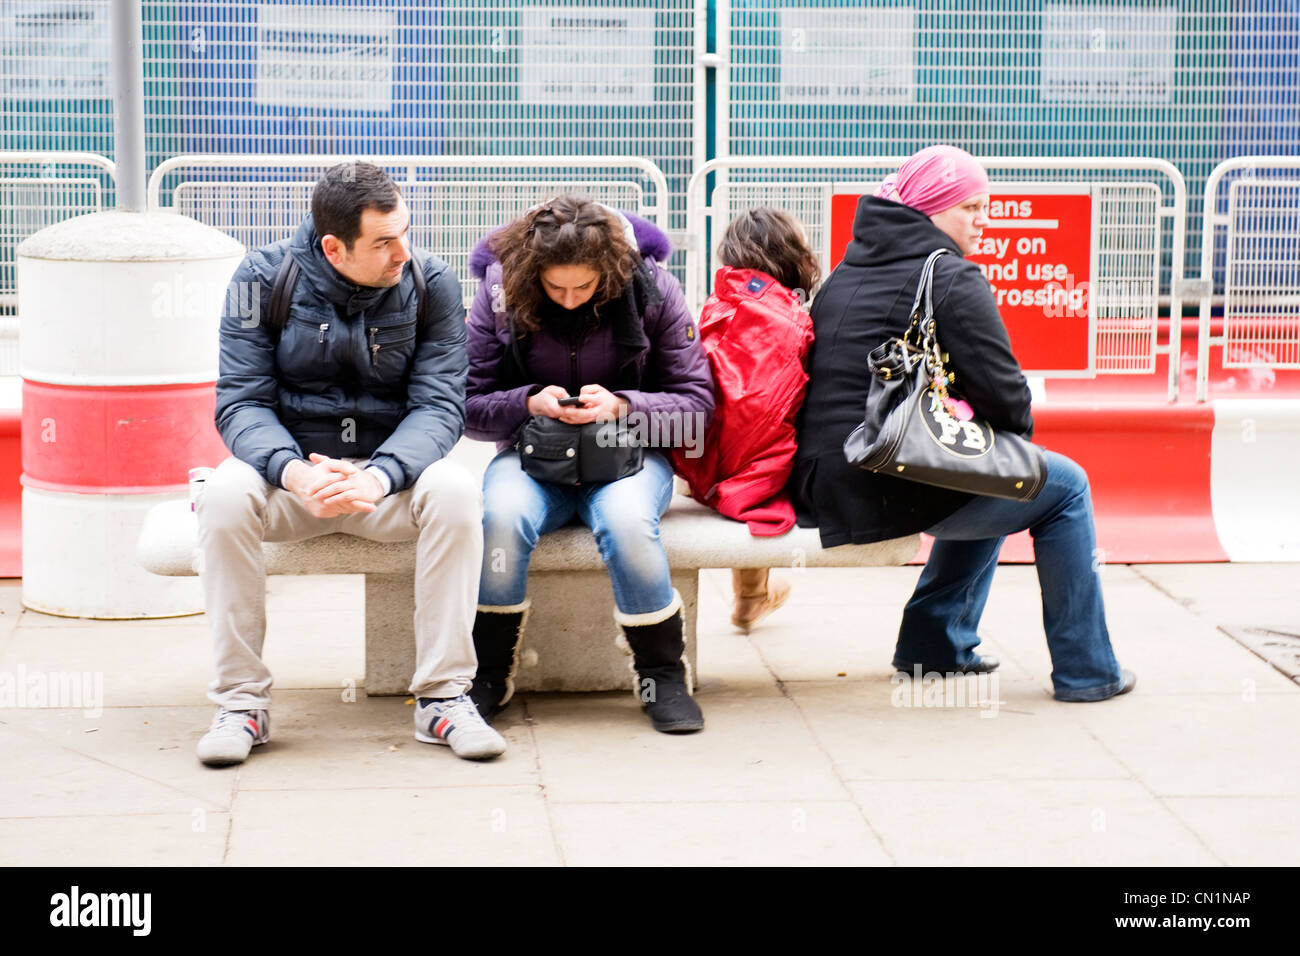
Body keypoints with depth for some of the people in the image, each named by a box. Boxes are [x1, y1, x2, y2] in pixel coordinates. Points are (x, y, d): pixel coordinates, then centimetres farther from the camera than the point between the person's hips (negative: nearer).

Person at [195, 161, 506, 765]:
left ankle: (443, 697, -22)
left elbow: (439, 405, -12)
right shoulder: (263, 279, -6)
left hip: (390, 472, 0)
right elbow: (241, 403, -10)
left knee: (454, 491, -31)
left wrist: (379, 476, -32)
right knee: (226, 494, -31)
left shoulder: (431, 285, -5)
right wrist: (295, 472, -32)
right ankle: (240, 700, -21)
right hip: (290, 472, 0)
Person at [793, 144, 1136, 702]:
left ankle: (934, 641, 32)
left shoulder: (847, 273, 19)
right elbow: (1001, 393, -12)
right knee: (1064, 486, 8)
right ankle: (1086, 671, 12)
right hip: (891, 490, -9)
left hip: (824, 485, 9)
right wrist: (1017, 442, 12)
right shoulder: (952, 280, -9)